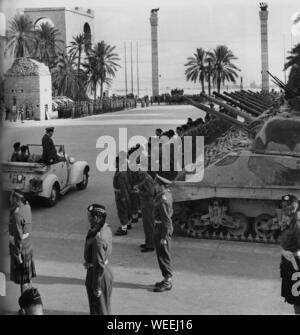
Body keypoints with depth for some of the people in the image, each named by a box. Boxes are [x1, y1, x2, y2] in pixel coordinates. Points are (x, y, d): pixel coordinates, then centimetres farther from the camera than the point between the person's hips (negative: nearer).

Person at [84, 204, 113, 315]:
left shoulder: (98, 239, -30)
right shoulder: (106, 228, -1)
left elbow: (99, 265, -26)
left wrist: (97, 287, -19)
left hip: (98, 274, -9)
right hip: (106, 272, 9)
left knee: (98, 310, 7)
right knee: (105, 307, 25)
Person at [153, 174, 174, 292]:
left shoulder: (163, 200, -24)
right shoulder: (167, 193, 5)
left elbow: (167, 220, -24)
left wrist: (164, 237, -22)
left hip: (162, 228, -10)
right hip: (159, 226, 10)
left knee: (164, 256, -2)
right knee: (161, 255, 18)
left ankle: (167, 282, 7)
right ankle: (167, 279, 27)